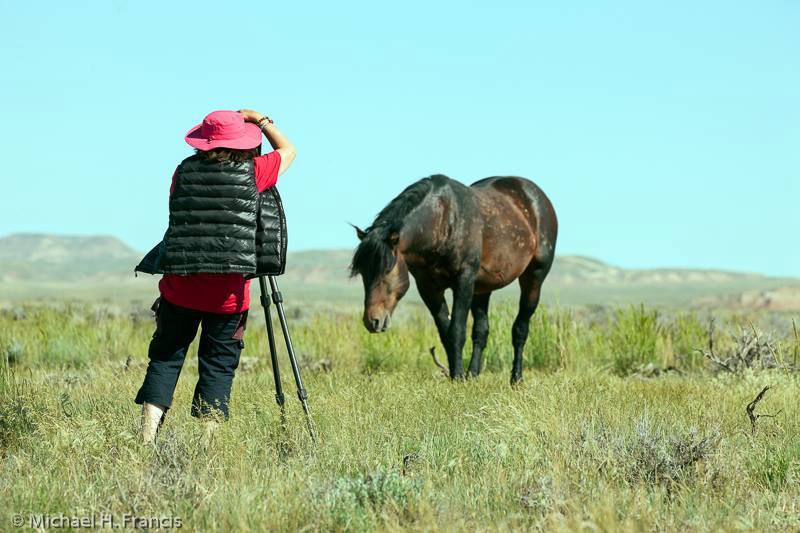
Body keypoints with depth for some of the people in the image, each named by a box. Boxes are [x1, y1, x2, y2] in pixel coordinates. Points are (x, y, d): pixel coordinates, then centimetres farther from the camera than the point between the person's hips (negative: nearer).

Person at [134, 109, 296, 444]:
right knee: (218, 365, 6)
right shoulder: (252, 173, -1)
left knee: (165, 357, 10)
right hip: (228, 293, -2)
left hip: (179, 287, 2)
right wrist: (260, 120, 26)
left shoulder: (185, 171, 5)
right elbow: (288, 150, 18)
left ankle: (147, 438, 0)